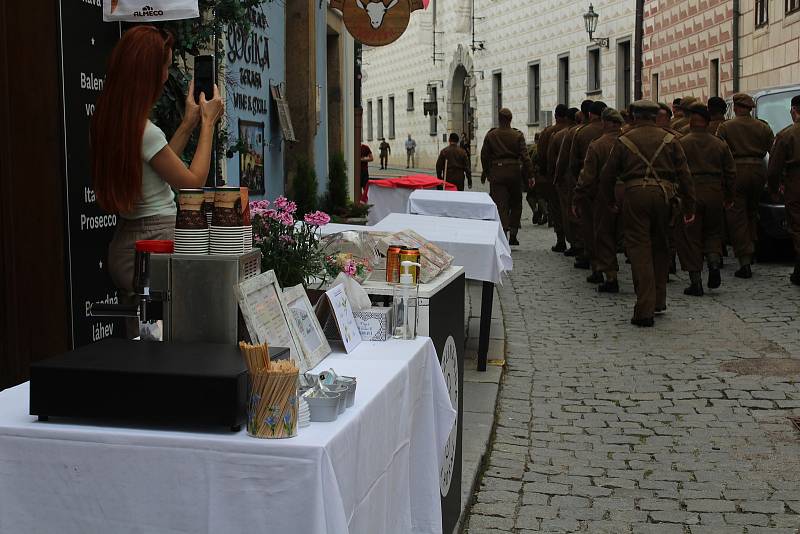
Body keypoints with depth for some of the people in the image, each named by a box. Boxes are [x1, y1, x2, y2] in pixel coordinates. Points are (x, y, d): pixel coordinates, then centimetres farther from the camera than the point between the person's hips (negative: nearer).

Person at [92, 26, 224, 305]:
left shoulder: (108, 122, 8)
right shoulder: (145, 132, -19)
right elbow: (194, 182, -6)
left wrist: (188, 124, 21)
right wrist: (208, 123, 2)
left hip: (126, 243, 9)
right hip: (157, 240, -9)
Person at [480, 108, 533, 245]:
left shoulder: (490, 135, 1)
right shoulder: (518, 135, -2)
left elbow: (484, 156, 7)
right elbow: (525, 156, -6)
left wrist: (485, 172, 19)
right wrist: (530, 174, -3)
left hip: (497, 173, 0)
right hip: (514, 172, 0)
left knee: (500, 204, 0)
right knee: (515, 203, 15)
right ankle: (513, 234, 11)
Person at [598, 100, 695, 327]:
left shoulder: (623, 141, 7)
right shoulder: (669, 140, 10)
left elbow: (608, 175, 8)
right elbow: (684, 174, 7)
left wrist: (608, 200, 22)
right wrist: (689, 207, 9)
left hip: (635, 195, -3)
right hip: (663, 195, 3)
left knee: (639, 249, -3)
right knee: (660, 247, 18)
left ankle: (645, 310, -8)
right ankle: (659, 301, 27)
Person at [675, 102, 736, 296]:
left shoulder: (681, 143, -6)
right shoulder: (720, 144, 6)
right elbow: (730, 172, 9)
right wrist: (729, 196, 19)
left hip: (690, 194, -3)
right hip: (714, 194, 3)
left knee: (690, 238, 3)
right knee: (713, 232, 21)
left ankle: (695, 282, 2)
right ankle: (714, 262, -4)